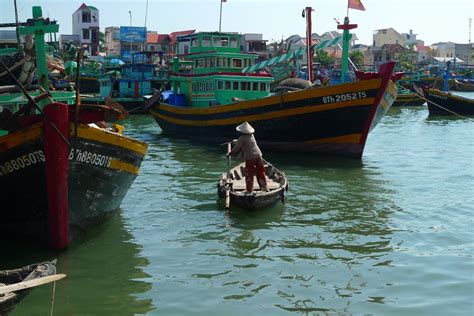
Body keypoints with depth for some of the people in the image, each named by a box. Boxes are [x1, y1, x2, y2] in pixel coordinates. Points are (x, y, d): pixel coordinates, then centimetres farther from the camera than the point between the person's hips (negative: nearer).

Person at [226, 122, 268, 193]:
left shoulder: (242, 138, -9)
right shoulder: (251, 135, 11)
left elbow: (236, 148, -9)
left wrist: (229, 153, 4)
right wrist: (237, 141, 38)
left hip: (250, 158, -6)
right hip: (258, 155, 6)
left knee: (249, 174, 2)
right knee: (260, 172, 12)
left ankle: (249, 189, 5)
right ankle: (264, 186, 18)